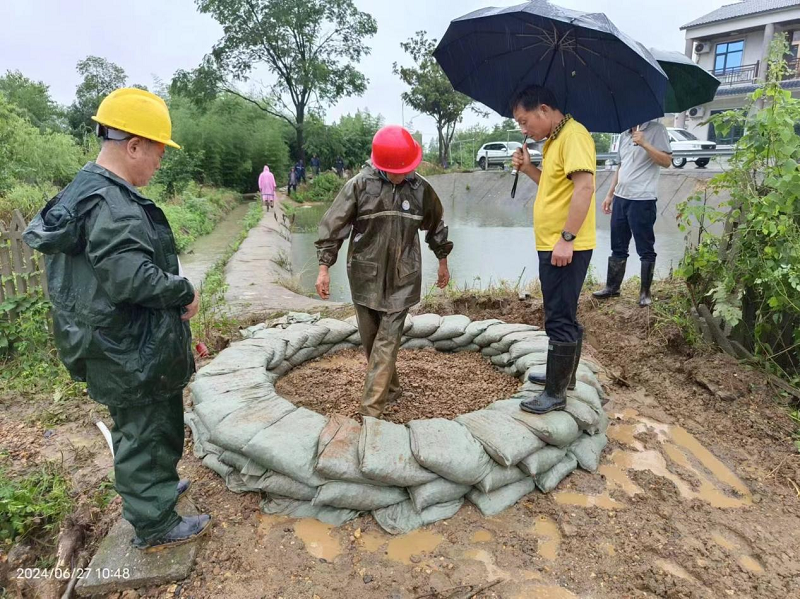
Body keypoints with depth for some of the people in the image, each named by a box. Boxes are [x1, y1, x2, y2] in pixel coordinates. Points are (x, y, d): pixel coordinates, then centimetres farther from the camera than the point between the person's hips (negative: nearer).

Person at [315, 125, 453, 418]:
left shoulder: (420, 188, 0)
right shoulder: (359, 185, -8)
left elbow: (436, 225, 15)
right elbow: (334, 226, -7)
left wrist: (443, 261, 22)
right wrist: (324, 267, -10)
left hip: (402, 279, 0)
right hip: (365, 276, 0)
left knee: (387, 342, -4)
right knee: (370, 339, 10)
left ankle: (371, 410, 0)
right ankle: (390, 389, 32)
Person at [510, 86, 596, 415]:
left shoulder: (574, 135, -14)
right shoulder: (554, 140, 16)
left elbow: (584, 187, -24)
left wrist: (566, 238, -26)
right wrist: (528, 168, 9)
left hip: (565, 248, -10)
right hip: (552, 245, 10)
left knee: (560, 320, -4)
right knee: (563, 316, 19)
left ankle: (555, 393, 6)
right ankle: (563, 375, 33)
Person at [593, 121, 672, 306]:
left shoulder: (656, 129, -4)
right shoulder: (624, 135, 17)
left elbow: (666, 161, -12)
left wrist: (644, 144, -20)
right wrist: (610, 194, 19)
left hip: (643, 200, -7)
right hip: (620, 198, 7)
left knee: (645, 249, 1)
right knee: (618, 247, 13)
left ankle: (645, 292, 9)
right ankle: (612, 287, 22)